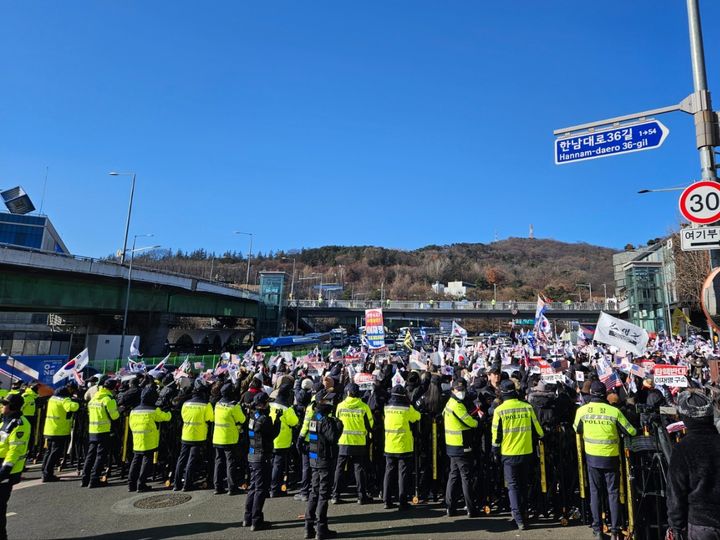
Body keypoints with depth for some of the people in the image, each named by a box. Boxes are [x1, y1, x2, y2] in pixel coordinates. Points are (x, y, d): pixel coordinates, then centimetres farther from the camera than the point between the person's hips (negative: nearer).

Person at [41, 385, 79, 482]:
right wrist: (77, 404, -13)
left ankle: (45, 472, 27)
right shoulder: (64, 400, -15)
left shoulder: (52, 398, 12)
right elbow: (72, 407, -33)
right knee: (56, 453, -1)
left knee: (49, 451, 19)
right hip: (60, 431, -8)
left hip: (49, 430, 9)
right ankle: (48, 474, 0)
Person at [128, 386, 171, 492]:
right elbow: (166, 416, 1)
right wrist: (170, 412, 23)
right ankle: (141, 484, 3)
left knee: (136, 461, 15)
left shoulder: (133, 410, 7)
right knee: (147, 461, 3)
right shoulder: (154, 411, -10)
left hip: (137, 442, 6)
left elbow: (131, 425, 15)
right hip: (149, 442, -6)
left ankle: (131, 484, 18)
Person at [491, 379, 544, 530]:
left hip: (509, 453, -3)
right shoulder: (527, 407, -6)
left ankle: (519, 519, 4)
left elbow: (496, 434, -6)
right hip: (526, 452, 3)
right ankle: (523, 514, 30)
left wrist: (495, 450, 9)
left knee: (513, 485, 8)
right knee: (523, 484, 19)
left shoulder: (499, 410, -12)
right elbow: (537, 429, 3)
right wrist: (542, 437, 25)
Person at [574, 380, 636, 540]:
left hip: (592, 457, 1)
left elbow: (576, 430, 9)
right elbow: (631, 431, -3)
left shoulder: (582, 410, -7)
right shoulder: (614, 411, -13)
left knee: (595, 492, 13)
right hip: (611, 457, -1)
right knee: (613, 493, 11)